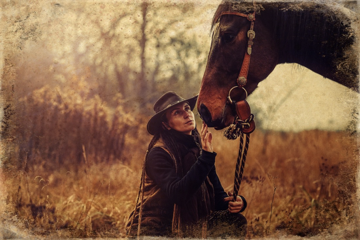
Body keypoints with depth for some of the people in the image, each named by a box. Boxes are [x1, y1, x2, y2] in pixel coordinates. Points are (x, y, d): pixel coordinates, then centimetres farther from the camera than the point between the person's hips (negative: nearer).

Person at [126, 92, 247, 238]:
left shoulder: (199, 148, 5)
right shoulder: (159, 153, -16)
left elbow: (217, 193, 7)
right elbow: (177, 194, -31)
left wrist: (232, 202, -17)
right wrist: (206, 156, -34)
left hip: (189, 225, 7)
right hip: (156, 230, -7)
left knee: (235, 221, -13)